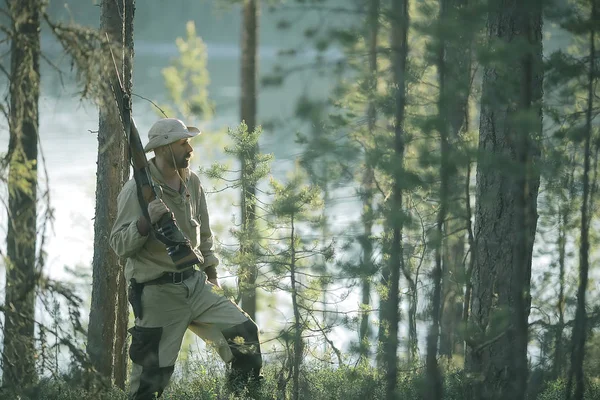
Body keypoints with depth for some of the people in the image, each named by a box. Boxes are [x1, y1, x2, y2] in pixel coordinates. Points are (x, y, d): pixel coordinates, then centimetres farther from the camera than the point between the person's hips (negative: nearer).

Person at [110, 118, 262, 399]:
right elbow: (119, 246, -16)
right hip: (158, 294, -6)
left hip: (195, 285, 6)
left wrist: (211, 275, 23)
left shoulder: (191, 182, 8)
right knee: (151, 376, -3)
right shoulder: (137, 190, -14)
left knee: (245, 334, -2)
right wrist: (146, 221, -32)